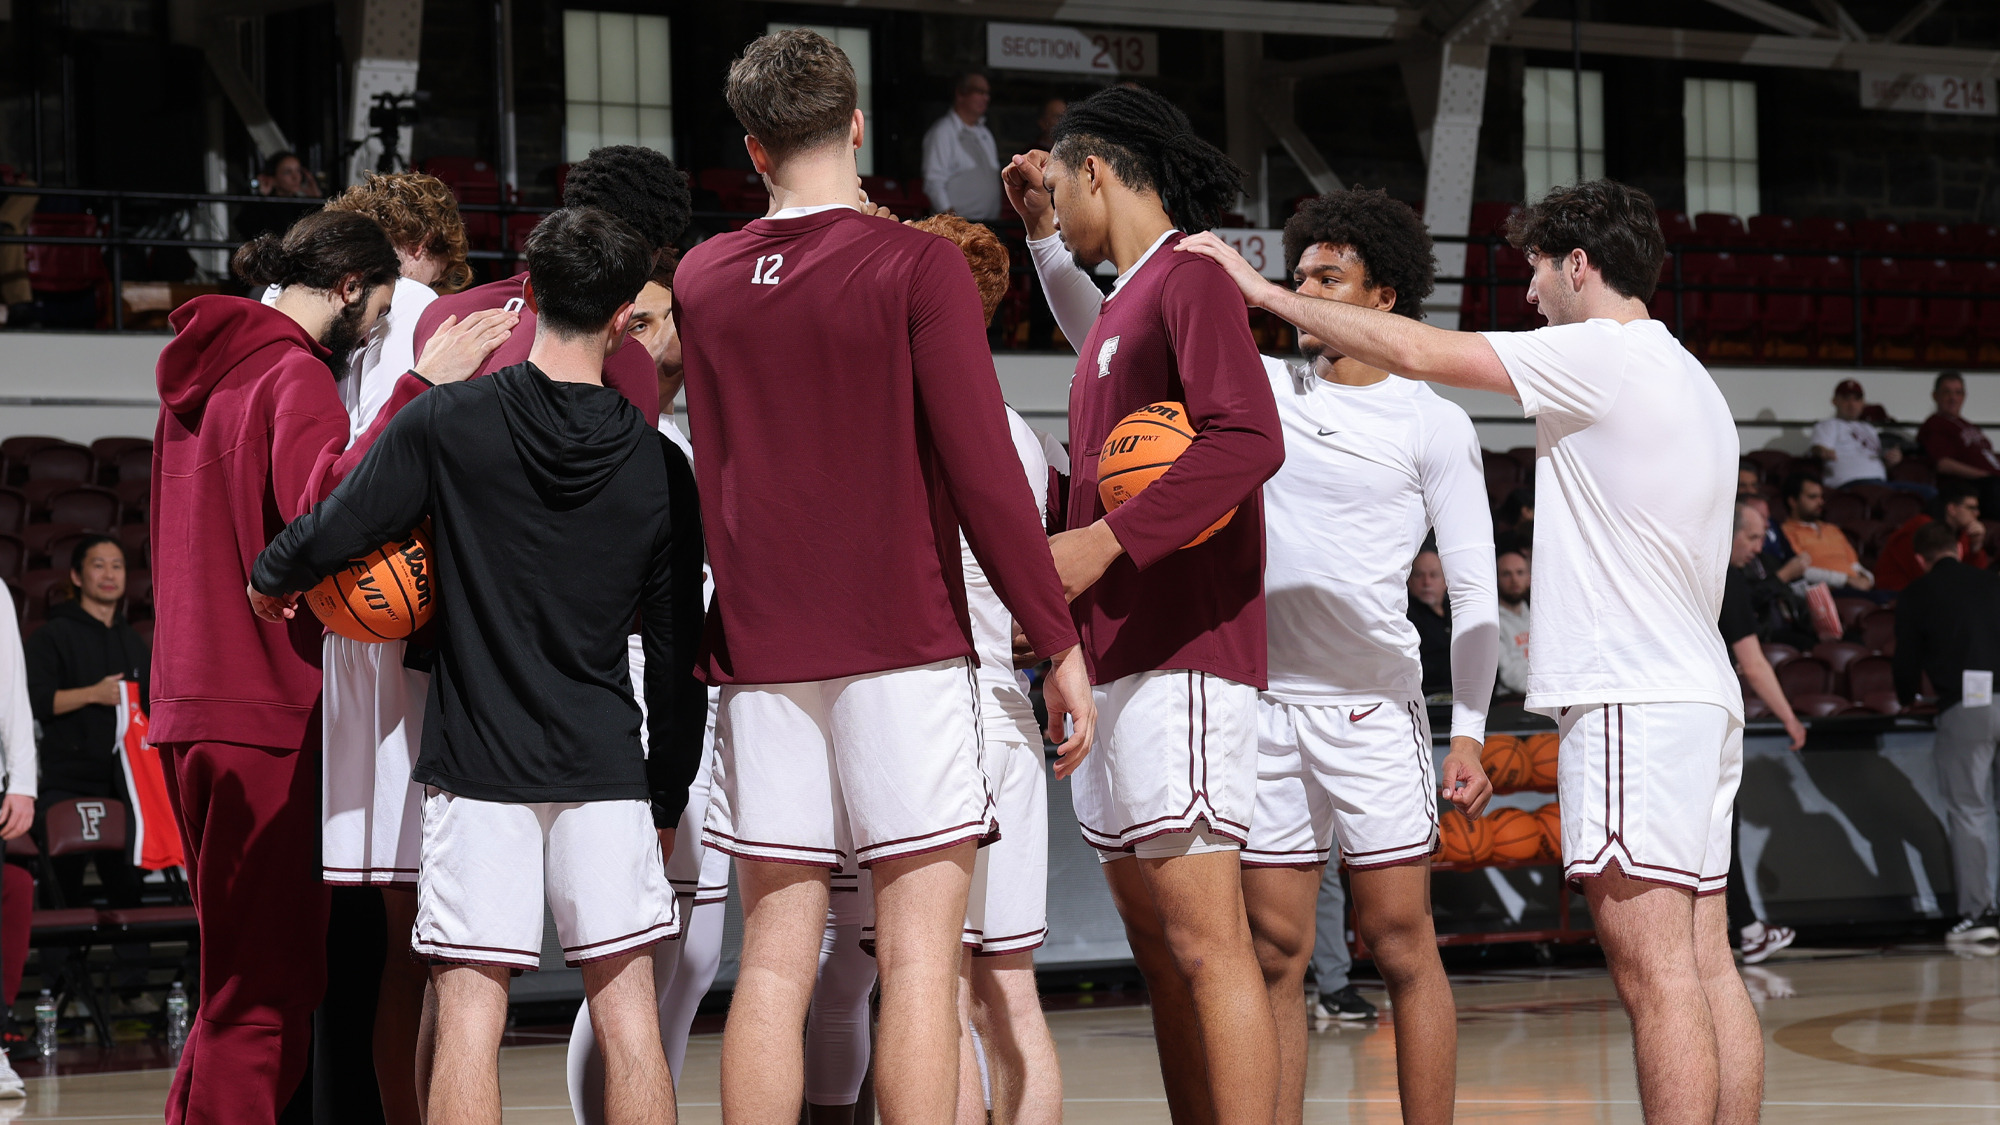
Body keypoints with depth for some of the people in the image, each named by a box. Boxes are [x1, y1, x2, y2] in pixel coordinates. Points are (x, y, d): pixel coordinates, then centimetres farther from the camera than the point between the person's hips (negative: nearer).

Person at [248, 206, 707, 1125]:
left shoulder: (447, 422, -6)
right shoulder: (657, 466, 1)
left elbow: (333, 532, 0)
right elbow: (678, 653, 6)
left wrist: (270, 578, 23)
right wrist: (667, 800, 16)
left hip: (476, 763, -1)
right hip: (605, 767, 2)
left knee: (469, 1012, -1)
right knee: (627, 1007, 4)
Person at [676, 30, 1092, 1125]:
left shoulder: (698, 279, 8)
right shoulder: (915, 265, -6)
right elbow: (982, 471, -10)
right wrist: (1059, 641, -4)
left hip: (758, 651, 4)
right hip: (901, 644, -4)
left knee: (774, 955, 5)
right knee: (919, 950, -4)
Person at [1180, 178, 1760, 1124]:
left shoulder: (1604, 354, -8)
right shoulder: (1694, 386, 21)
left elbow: (1418, 351, -12)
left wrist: (1266, 293, -4)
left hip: (1632, 700, -10)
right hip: (1699, 692, 10)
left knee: (1654, 973, -12)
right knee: (1704, 967, 7)